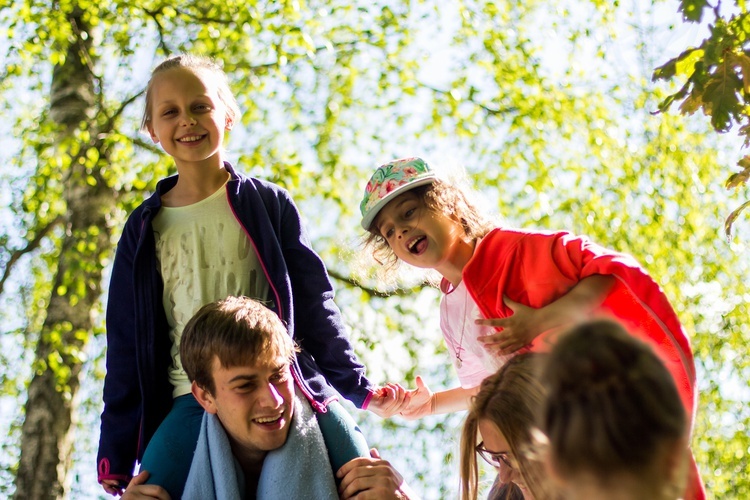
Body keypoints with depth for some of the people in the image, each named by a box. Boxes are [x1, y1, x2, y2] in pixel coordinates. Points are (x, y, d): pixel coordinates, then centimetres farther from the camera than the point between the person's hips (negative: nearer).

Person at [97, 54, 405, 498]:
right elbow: (127, 344, 13)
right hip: (193, 405, 1)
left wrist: (358, 387, 6)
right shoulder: (144, 231, 11)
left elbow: (314, 303, 9)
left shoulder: (269, 204, 7)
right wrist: (116, 451, 10)